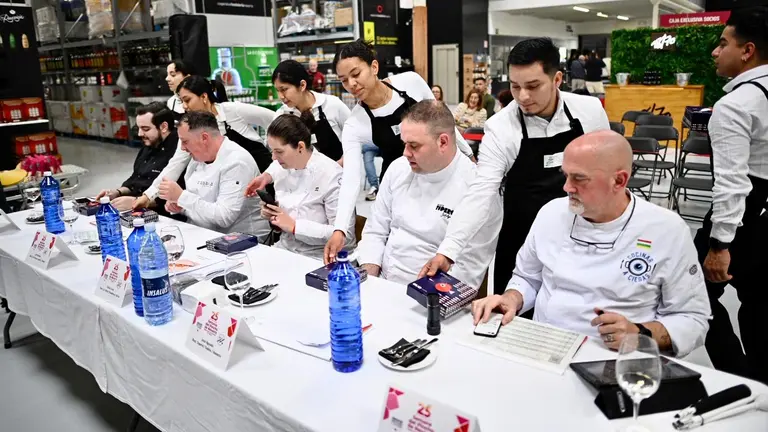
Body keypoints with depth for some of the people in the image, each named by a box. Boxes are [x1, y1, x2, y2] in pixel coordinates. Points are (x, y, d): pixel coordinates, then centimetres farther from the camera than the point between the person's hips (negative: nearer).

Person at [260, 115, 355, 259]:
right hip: (285, 249, 7)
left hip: (319, 258, -7)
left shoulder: (331, 175, -18)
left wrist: (294, 226, -22)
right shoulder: (285, 169, 5)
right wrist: (272, 214, -5)